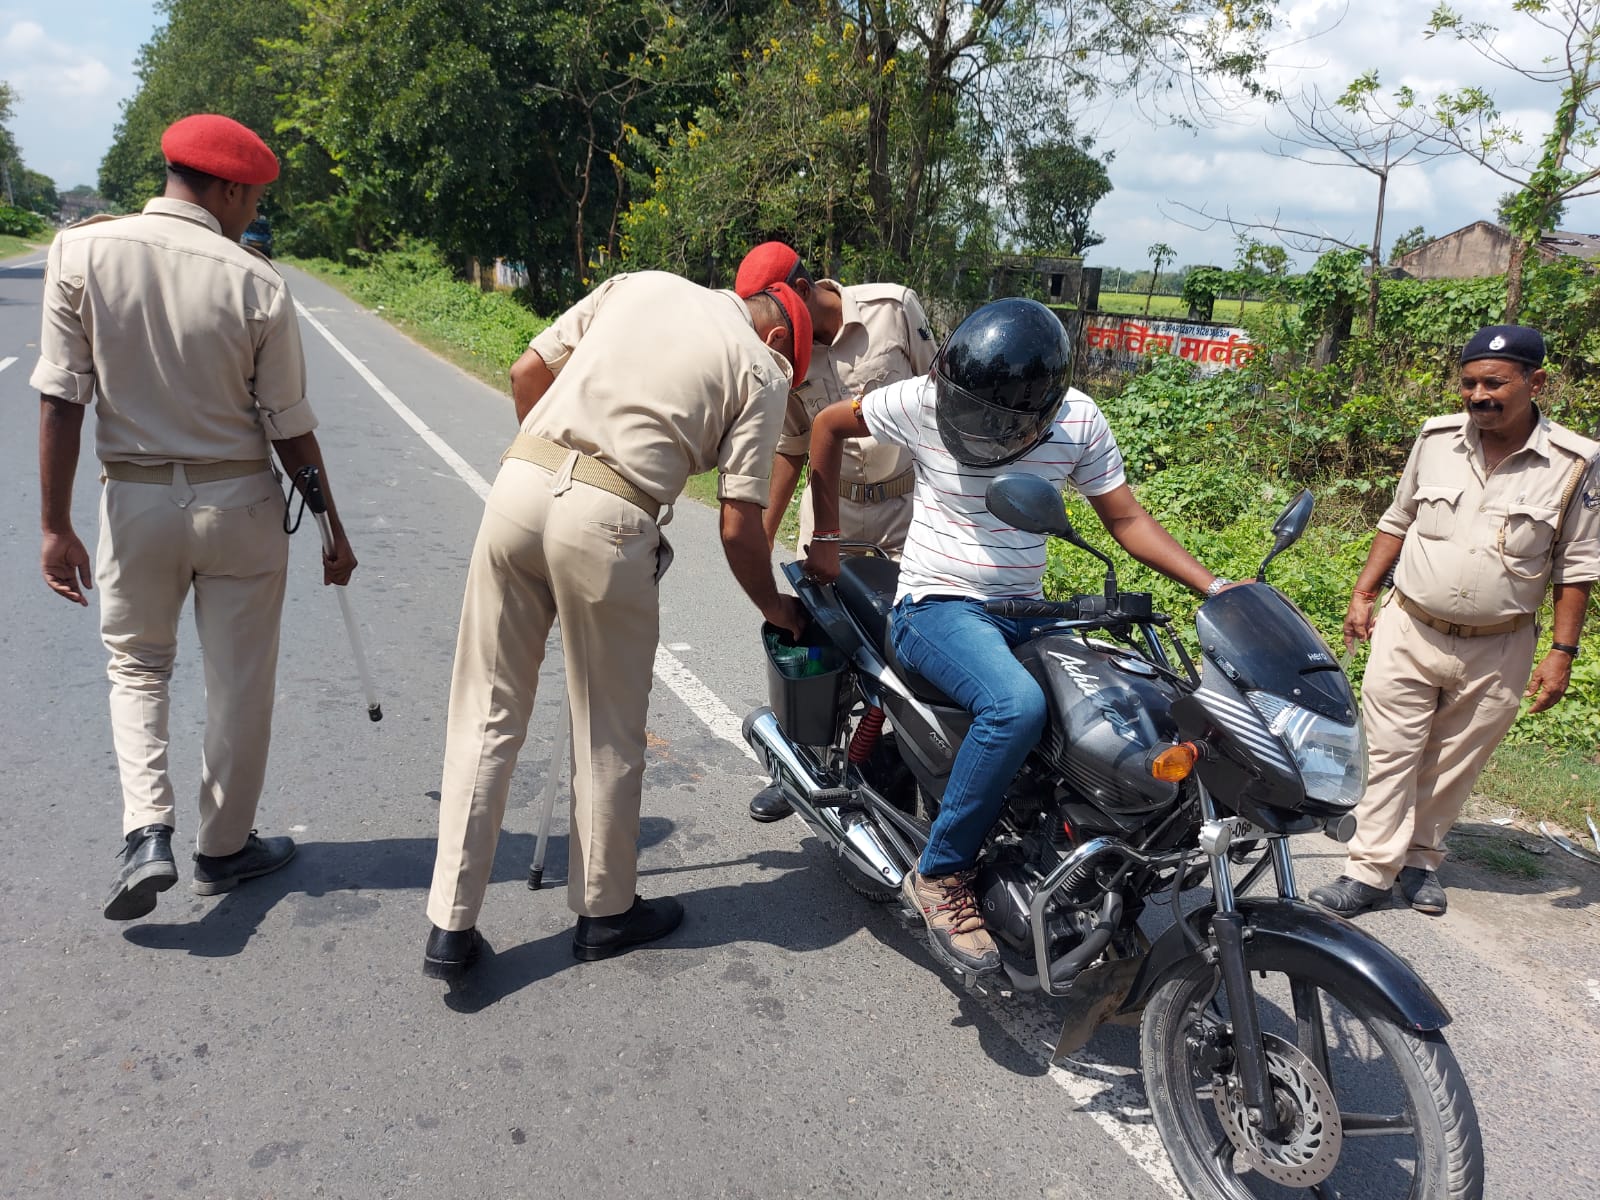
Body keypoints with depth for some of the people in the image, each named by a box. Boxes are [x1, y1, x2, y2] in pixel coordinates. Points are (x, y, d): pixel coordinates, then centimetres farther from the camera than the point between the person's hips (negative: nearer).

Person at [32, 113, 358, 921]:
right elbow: (289, 429, -6)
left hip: (135, 499, 2)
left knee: (136, 665, 20)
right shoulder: (256, 283, -10)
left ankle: (146, 833, 5)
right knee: (239, 681, 12)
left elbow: (61, 400, -7)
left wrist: (55, 526, -2)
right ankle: (223, 848, 26)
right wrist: (331, 529, 5)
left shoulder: (82, 253, -6)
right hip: (240, 502, -1)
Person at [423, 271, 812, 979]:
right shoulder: (761, 370, 9)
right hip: (608, 521, -4)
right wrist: (777, 611, 19)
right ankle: (606, 911, 31)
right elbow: (738, 527, 2)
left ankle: (451, 928, 18)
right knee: (609, 734, 13)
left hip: (520, 483, 4)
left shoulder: (637, 283, 22)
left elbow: (527, 374, 17)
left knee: (487, 715, 12)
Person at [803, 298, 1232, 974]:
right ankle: (940, 876, -18)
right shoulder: (926, 399, -11)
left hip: (1023, 613, 5)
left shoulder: (1079, 421, -3)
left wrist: (1211, 586, -7)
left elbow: (1126, 519, 5)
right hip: (937, 607, -4)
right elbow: (829, 425, 4)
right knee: (1017, 705, -35)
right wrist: (825, 538, 7)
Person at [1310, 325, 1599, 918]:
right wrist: (1363, 594, 6)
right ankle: (1371, 869, 8)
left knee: (1454, 764, 11)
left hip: (1497, 650, -1)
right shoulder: (1436, 438, -2)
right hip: (1409, 630, 1)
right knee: (1390, 753, 1)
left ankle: (1421, 859, 29)